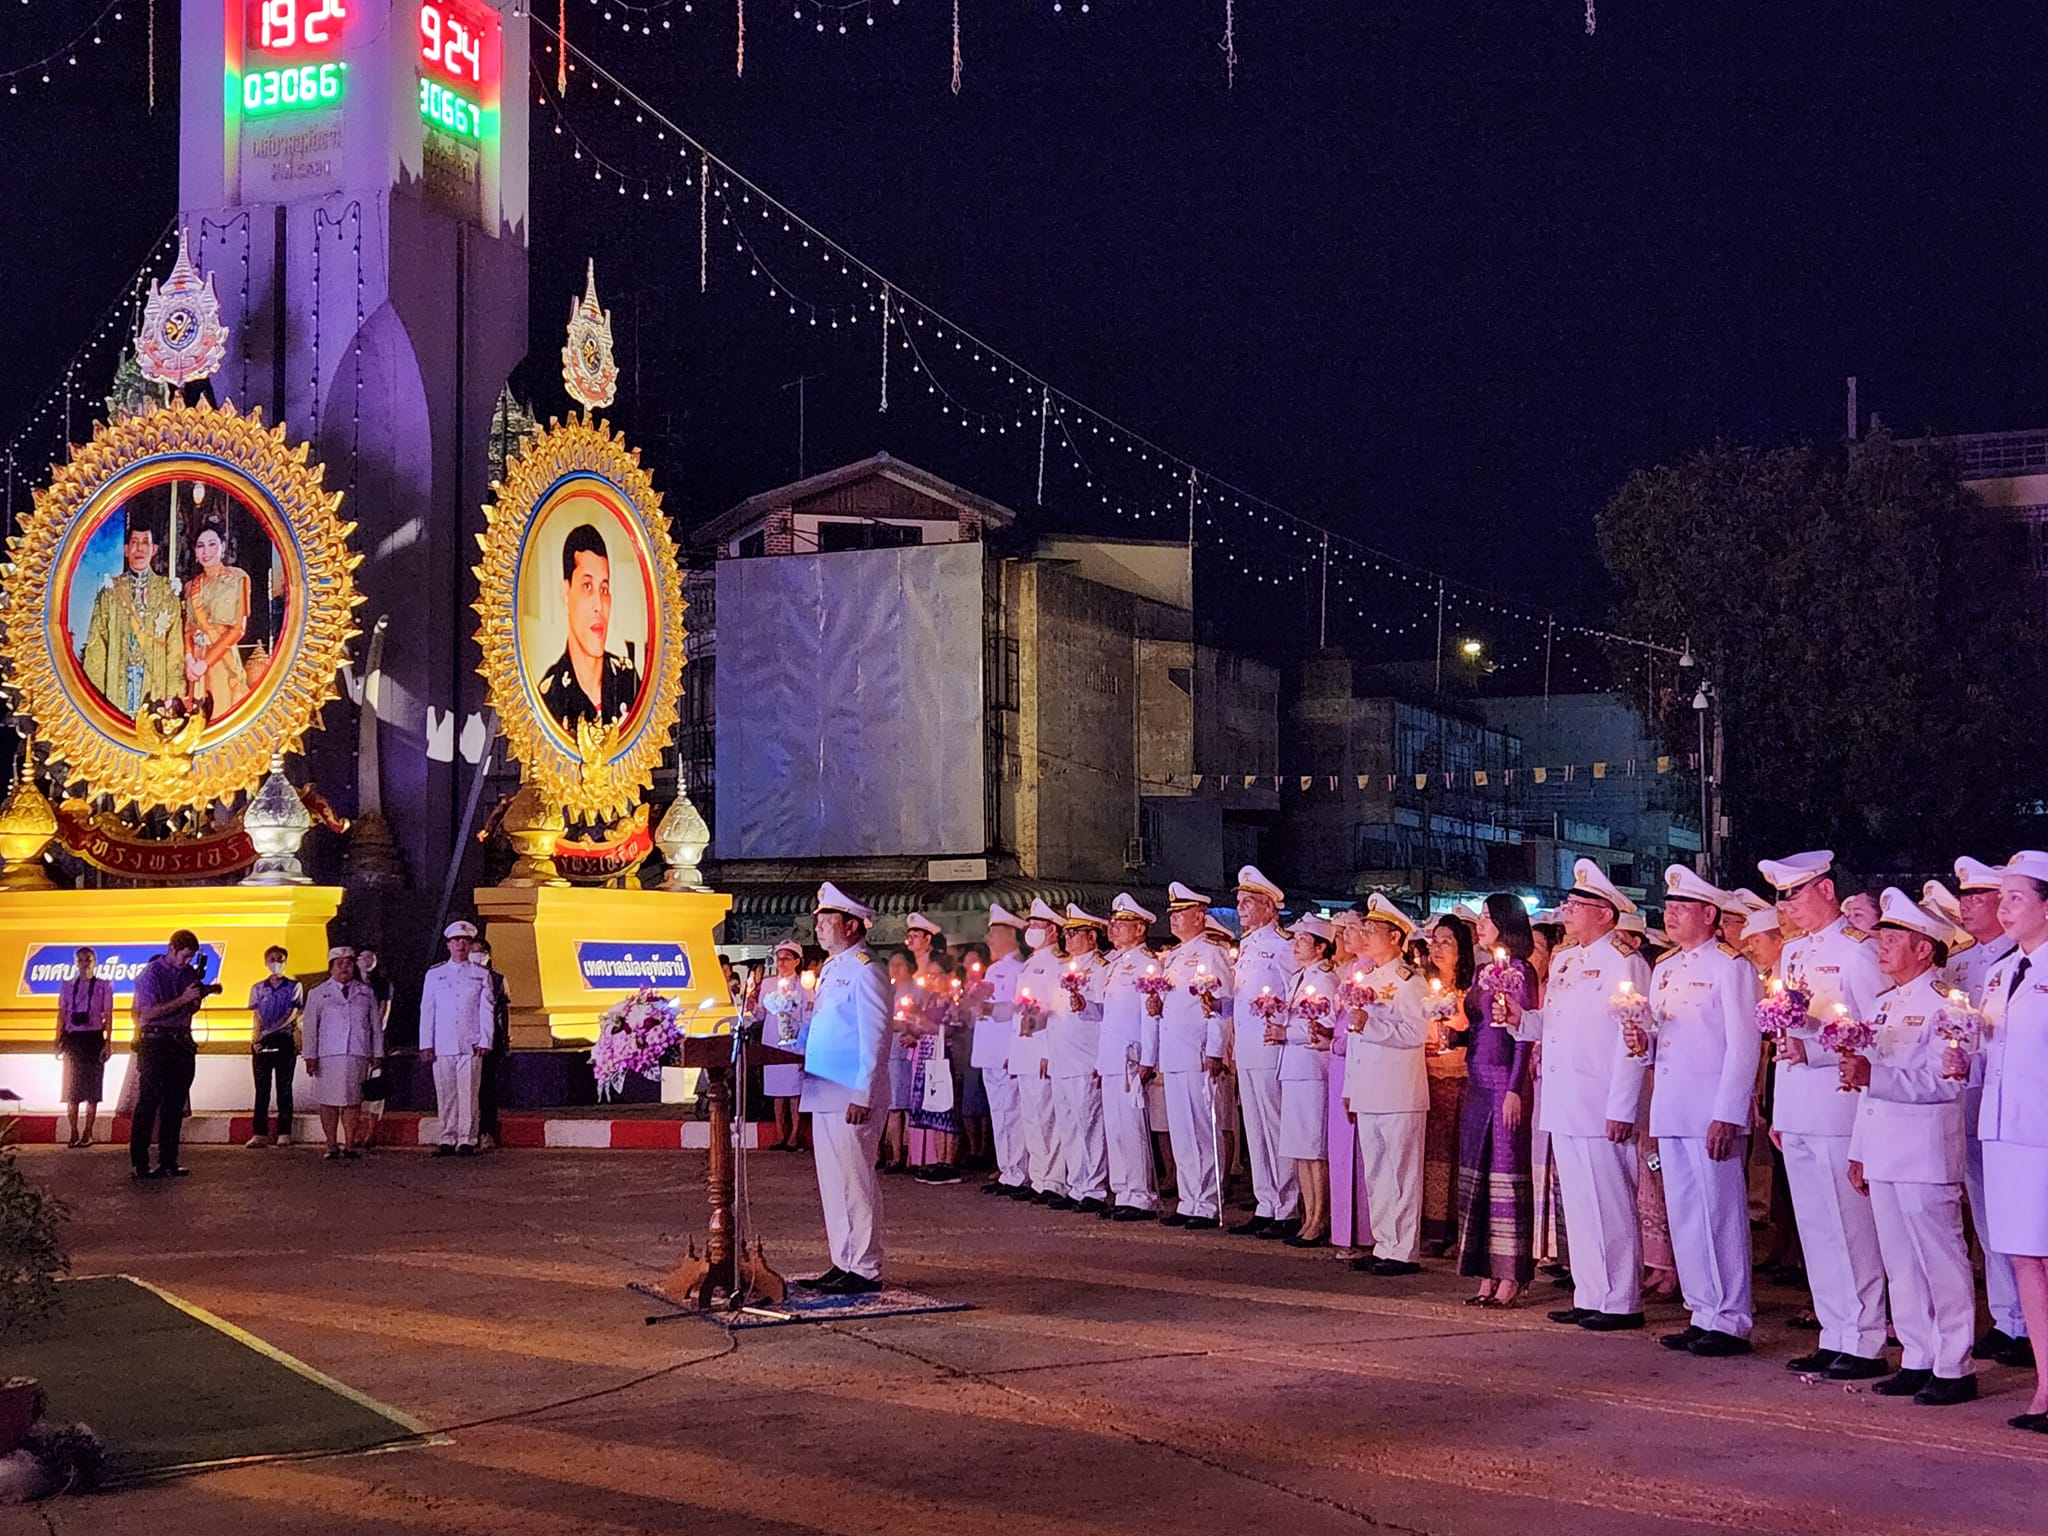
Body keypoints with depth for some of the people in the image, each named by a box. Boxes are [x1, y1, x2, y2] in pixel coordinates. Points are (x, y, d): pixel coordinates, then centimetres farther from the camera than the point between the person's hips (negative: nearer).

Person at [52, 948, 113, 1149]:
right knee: (72, 1087, 0)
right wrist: (58, 1042, 2)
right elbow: (62, 1014, 8)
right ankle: (74, 1133, 4)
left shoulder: (104, 985, 3)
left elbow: (108, 1016, 1)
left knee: (92, 1086, -1)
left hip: (94, 1037, -2)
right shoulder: (67, 985, 9)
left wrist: (108, 1042, -6)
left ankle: (88, 1133, 4)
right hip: (72, 1037, 2)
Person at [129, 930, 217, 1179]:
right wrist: (183, 999, -18)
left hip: (182, 1042, 6)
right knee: (149, 1102, -6)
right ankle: (139, 1163, -4)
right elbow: (149, 1013, -16)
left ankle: (168, 1161, 10)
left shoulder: (189, 972, 10)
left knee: (175, 1104, 6)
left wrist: (204, 991, -1)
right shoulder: (151, 974, -8)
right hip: (155, 1044, -6)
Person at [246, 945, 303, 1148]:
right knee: (262, 1089, -1)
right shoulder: (257, 988, 12)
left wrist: (270, 1031, -16)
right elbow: (255, 1017, 7)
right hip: (262, 1043, 2)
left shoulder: (294, 987, 7)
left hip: (285, 1042, -2)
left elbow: (293, 1014, -2)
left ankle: (284, 1133, 2)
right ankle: (260, 1133, -2)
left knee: (284, 1089, 0)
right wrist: (256, 1039, -11)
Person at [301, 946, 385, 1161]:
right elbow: (310, 1027, 5)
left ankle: (349, 1144, 5)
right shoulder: (318, 994, 10)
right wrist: (310, 1056, -2)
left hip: (358, 1055, 1)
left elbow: (376, 1024, 15)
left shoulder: (366, 993, 15)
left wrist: (377, 1053, 10)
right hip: (328, 1055, -1)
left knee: (353, 1100, 0)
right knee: (328, 1101, -2)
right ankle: (331, 1145, 3)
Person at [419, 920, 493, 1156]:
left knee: (468, 1093, -6)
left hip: (470, 1045, -1)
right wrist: (426, 1045, 2)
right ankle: (446, 1141, 5)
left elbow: (486, 1011, 7)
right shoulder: (434, 975, 13)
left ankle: (467, 1141, -3)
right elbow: (426, 1011, 10)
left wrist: (484, 1042, -3)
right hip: (442, 1045, 1)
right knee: (444, 1094, 0)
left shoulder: (481, 975, 11)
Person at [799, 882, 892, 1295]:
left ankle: (865, 1270, 0)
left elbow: (874, 1039, -17)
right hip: (824, 1094, 10)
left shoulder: (864, 972, -12)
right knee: (832, 1183, 13)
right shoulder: (830, 969, 17)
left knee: (855, 1182, -5)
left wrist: (862, 1096, -20)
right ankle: (843, 1264, 20)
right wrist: (801, 1050, 10)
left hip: (851, 1098, -10)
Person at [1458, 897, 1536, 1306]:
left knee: (1506, 1169, -5)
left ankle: (1511, 1276, 0)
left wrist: (1515, 1089, -18)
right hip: (1477, 1079, 8)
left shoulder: (1519, 971, -8)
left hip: (1506, 1079, -8)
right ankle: (1487, 1274, 13)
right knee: (1477, 1171, 8)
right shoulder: (1481, 973, 15)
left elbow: (1524, 1033, -13)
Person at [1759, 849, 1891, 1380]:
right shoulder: (1793, 952, 18)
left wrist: (1811, 1049, -20)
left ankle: (1866, 1345, 2)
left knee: (1851, 1228, -4)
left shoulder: (1857, 949, -8)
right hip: (1797, 1112, 8)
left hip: (1839, 1108, -8)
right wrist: (1777, 1111, 19)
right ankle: (1834, 1339, 18)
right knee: (1814, 1230, 11)